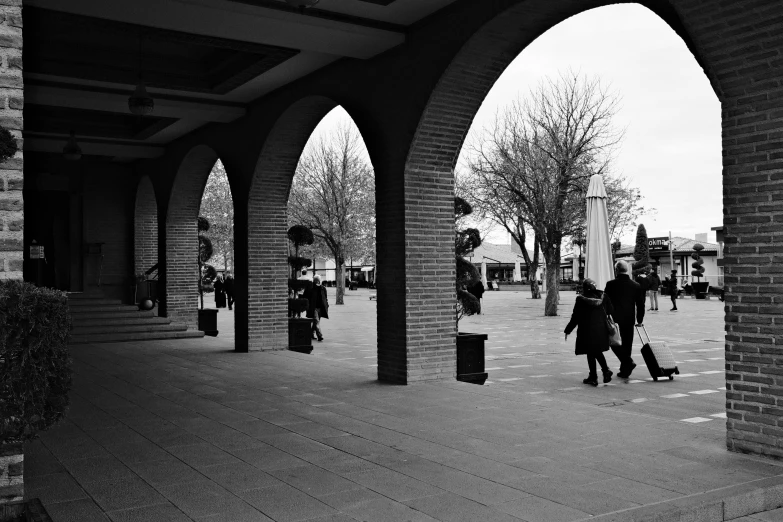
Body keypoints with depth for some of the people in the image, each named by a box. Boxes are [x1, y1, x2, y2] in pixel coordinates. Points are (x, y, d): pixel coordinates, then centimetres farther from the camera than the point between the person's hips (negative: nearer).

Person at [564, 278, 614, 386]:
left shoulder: (581, 299, -12)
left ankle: (593, 377, 9)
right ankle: (606, 370, 5)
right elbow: (610, 311, 6)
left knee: (590, 354, 5)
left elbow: (575, 318, -8)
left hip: (587, 331, -4)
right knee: (598, 352, 21)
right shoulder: (602, 296, -1)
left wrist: (568, 330, 1)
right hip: (601, 330, 4)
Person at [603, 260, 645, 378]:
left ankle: (629, 362, -14)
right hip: (629, 321, 4)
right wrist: (640, 320, 16)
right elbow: (640, 304, 7)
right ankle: (625, 371, 17)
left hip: (615, 319, -4)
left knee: (615, 342, 6)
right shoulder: (636, 285, 3)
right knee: (627, 344, 12)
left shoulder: (611, 284, -8)